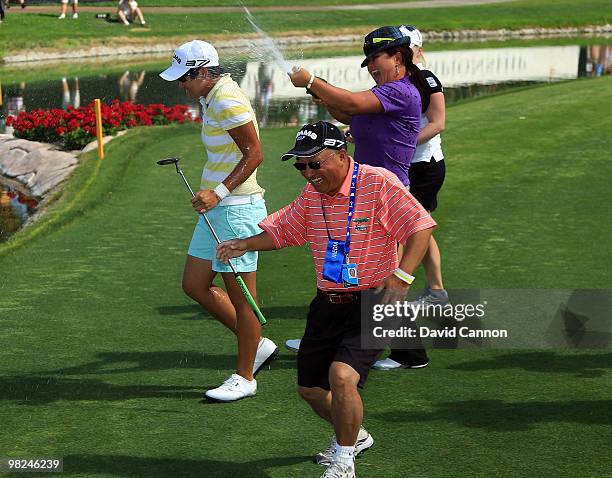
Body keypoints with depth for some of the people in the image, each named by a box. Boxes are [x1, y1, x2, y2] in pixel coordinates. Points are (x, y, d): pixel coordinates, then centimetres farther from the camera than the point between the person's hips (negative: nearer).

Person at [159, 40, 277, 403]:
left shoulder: (227, 100, -17)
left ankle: (245, 377, 10)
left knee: (241, 296, -1)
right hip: (217, 209, 11)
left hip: (236, 209, -11)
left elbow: (254, 154, -22)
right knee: (195, 285, 12)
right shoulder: (212, 98, 13)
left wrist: (219, 192, -27)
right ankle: (258, 345, 22)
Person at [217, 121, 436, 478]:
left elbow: (421, 227, -15)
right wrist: (245, 244, 1)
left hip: (371, 304, -7)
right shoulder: (311, 194, 5)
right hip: (327, 304, 7)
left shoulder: (378, 183, -15)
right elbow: (282, 230, 18)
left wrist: (401, 278, -25)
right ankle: (354, 435, 43)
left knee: (342, 375, -26)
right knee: (310, 388, 12)